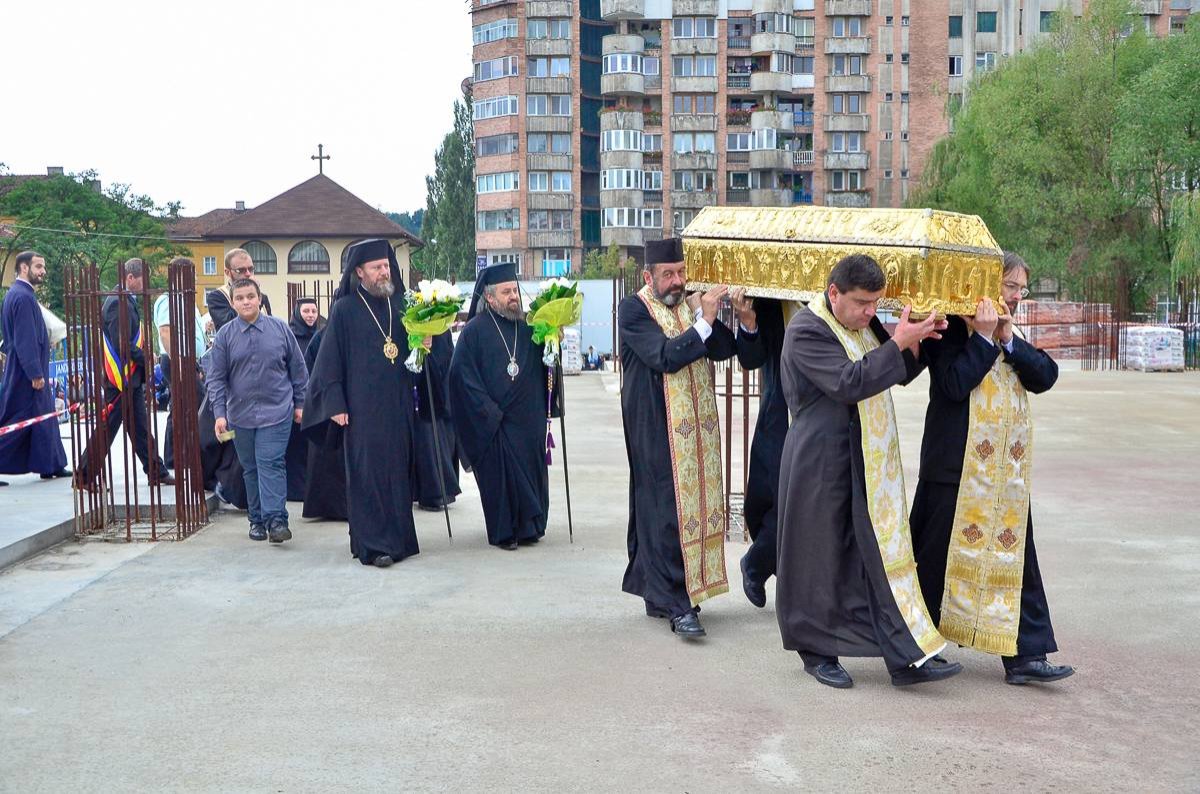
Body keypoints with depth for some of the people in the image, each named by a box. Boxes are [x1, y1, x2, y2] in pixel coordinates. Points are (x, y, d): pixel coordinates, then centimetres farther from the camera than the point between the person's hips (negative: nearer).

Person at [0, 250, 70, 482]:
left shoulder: (19, 294, 14)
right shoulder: (23, 297, -17)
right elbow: (25, 339, -22)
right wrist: (36, 373, -21)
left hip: (23, 373, 10)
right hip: (27, 374, -10)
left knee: (42, 418, 12)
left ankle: (50, 466, 17)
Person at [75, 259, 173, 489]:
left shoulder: (126, 301, 13)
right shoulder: (119, 304, -17)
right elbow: (122, 345, -22)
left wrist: (144, 356, 7)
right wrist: (146, 358, -12)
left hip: (131, 379, 10)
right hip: (120, 379, -10)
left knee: (141, 427, 12)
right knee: (106, 429, -2)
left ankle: (156, 472, 18)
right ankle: (84, 477, 7)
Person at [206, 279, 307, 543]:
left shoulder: (280, 329, 0)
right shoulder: (225, 335, 1)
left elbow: (298, 369, 8)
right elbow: (215, 379, 1)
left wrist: (299, 403, 9)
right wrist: (219, 414, -6)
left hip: (276, 412, -2)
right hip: (240, 415, 2)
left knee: (271, 464, -11)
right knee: (251, 469, 10)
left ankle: (275, 519, -13)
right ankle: (257, 520, 18)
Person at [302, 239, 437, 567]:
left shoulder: (401, 304, 10)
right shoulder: (345, 309, -3)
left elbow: (412, 351, 20)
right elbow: (330, 360, -4)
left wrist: (424, 344, -3)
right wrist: (335, 404, -10)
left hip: (398, 405, 5)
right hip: (363, 407, -4)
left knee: (399, 471, 8)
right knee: (367, 473, -4)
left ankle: (399, 537, 17)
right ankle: (373, 545, -1)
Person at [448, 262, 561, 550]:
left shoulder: (528, 327, 8)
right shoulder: (475, 330, -5)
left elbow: (545, 368, 11)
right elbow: (463, 375, -8)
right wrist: (488, 411, -12)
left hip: (529, 418, 4)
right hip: (495, 421, -4)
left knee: (531, 471, 8)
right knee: (500, 475, 1)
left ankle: (529, 526, 21)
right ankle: (504, 531, 13)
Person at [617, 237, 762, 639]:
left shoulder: (692, 304, 10)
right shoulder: (633, 310, -8)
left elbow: (722, 349, 5)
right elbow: (665, 356, -20)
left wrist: (747, 323, -12)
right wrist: (704, 321, -23)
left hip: (697, 425, 7)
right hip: (656, 427, -7)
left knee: (697, 501, 10)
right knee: (667, 509, -9)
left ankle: (657, 593, 21)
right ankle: (676, 604, -6)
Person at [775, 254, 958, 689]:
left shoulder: (865, 324, 11)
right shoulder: (806, 330, -15)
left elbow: (898, 373, 20)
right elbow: (848, 382, -25)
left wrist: (916, 342, 1)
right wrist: (897, 343, -21)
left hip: (869, 464, 8)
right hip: (822, 462, -7)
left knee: (884, 554, 4)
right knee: (821, 558, 4)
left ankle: (907, 656, 5)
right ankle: (817, 652, 19)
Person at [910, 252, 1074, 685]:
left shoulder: (1013, 335, 16)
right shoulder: (950, 328, -7)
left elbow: (1046, 376, 2)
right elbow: (954, 383, -20)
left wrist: (1009, 341, -10)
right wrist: (983, 337, -19)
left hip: (1006, 471, 7)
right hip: (957, 468, -7)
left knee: (1014, 559, 4)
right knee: (941, 557, 4)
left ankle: (1024, 655, 7)